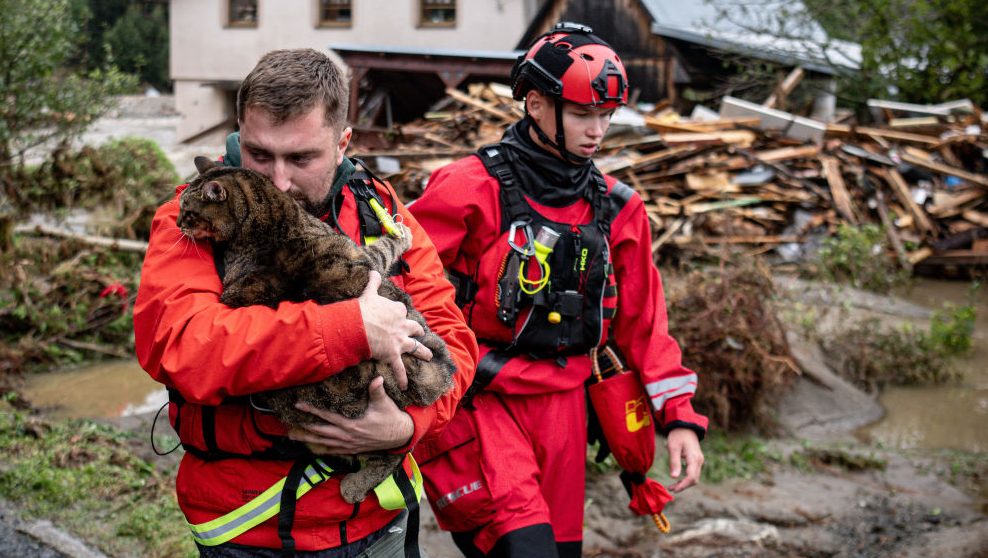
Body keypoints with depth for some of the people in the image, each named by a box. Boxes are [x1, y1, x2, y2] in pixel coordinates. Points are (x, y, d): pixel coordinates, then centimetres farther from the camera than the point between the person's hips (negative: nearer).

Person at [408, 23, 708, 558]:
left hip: (561, 408, 6)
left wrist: (679, 415, 6)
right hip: (474, 400, -5)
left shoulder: (616, 208, 7)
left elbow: (643, 322, 11)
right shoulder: (470, 190, -10)